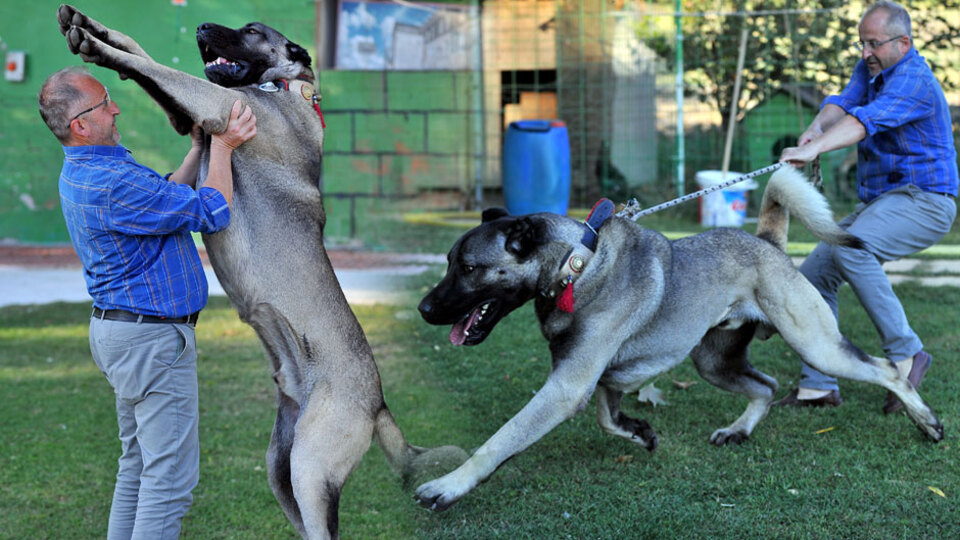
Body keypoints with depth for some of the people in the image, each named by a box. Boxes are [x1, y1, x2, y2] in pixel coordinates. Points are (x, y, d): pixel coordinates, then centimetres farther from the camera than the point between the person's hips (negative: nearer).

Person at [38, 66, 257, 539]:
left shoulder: (80, 173, 8)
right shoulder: (111, 182, -25)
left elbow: (166, 198, 19)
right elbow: (212, 213, -19)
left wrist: (198, 149, 14)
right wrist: (221, 147, -7)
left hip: (119, 331, 11)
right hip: (151, 338, -11)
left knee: (138, 465, 18)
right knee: (171, 473, -6)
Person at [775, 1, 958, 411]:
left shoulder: (914, 80, -19)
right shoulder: (870, 68, 11)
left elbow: (867, 120, -35)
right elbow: (845, 102, -4)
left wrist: (815, 149, -50)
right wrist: (817, 126, -28)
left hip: (923, 201, -10)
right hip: (882, 200, 10)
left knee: (851, 249, -34)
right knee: (814, 274, 4)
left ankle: (905, 354, -26)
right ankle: (818, 386, 10)